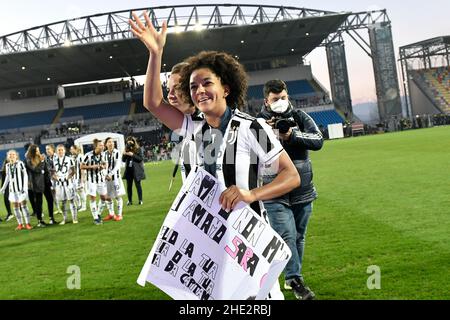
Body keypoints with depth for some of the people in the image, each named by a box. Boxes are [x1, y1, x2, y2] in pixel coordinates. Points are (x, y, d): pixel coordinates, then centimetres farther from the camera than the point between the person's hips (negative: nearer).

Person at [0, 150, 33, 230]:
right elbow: (7, 177, 17)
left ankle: (27, 224, 1)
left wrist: (25, 187, -13)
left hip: (21, 188, -5)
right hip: (12, 189, 5)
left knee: (23, 206, -5)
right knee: (15, 207, 6)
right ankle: (20, 224, 13)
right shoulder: (8, 165, 7)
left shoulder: (20, 163, -8)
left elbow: (25, 175, -7)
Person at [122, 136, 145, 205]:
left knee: (138, 185, 0)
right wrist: (124, 154, -9)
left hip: (136, 170, -4)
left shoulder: (138, 149, -3)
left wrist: (133, 155, -17)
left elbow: (141, 158, -10)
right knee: (129, 186, 5)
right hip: (128, 170, 4)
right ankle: (130, 201, 13)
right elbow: (123, 160, 10)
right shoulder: (126, 149, 8)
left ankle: (140, 200, 8)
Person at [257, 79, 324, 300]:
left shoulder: (300, 117, 2)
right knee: (287, 236, -14)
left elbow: (318, 141, -9)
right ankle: (295, 280, -3)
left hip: (303, 191, 4)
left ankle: (292, 278, 28)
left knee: (299, 237, 13)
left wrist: (293, 135, -23)